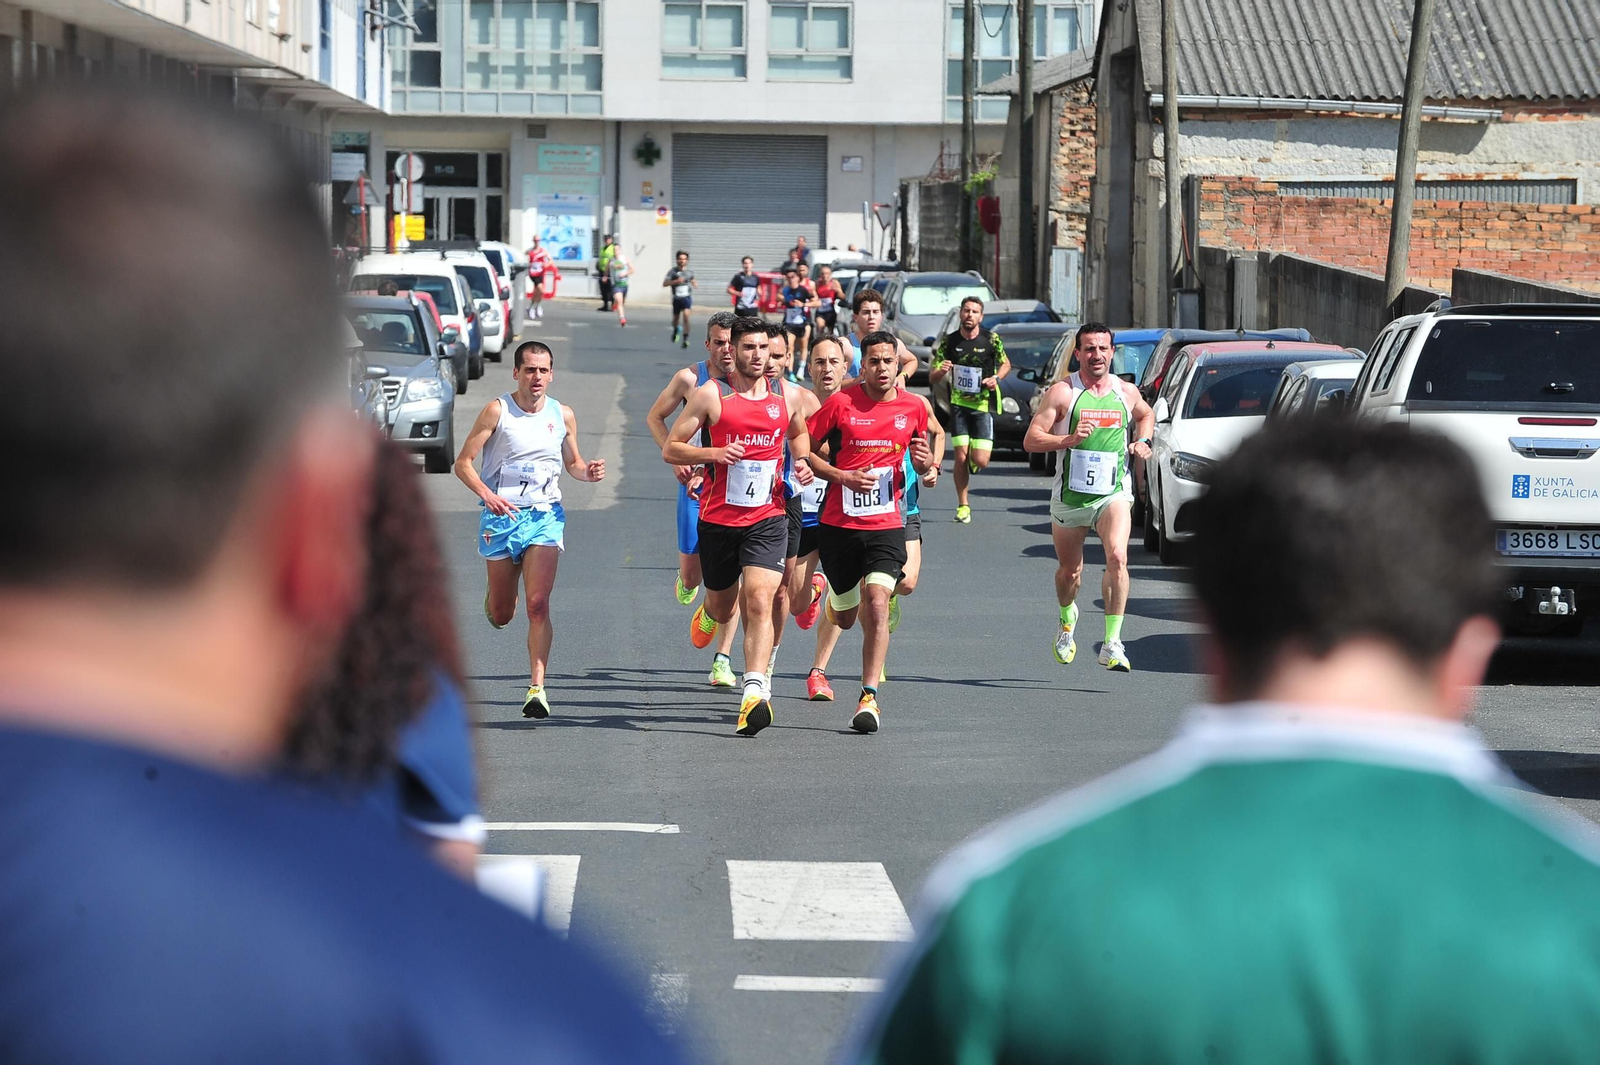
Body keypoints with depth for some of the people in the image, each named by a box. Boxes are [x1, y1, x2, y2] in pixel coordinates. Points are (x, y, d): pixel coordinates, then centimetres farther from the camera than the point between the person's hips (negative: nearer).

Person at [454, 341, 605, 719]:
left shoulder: (563, 415, 4)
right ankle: (494, 596, 46)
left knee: (538, 604, -15)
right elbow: (463, 463, -6)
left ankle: (537, 687, -16)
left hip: (545, 517, 1)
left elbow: (572, 463, 19)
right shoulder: (497, 411, -6)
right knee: (501, 616, 8)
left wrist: (588, 471, -4)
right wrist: (486, 494, -23)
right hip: (501, 515, -1)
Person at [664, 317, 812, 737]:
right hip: (718, 518, 0)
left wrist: (803, 462, 5)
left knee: (759, 601, -18)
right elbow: (670, 449, -2)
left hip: (767, 518, 0)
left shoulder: (785, 398, 4)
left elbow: (798, 434, 27)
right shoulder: (711, 395, -5)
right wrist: (714, 453, -19)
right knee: (723, 610, 16)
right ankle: (706, 613, 55)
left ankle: (755, 694, -24)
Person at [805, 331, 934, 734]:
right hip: (839, 523, 0)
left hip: (886, 524, 0)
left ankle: (869, 697, -16)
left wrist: (926, 462, -5)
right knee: (845, 619, 13)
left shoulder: (914, 407, 3)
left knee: (876, 605, -19)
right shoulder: (841, 403, -6)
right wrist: (842, 476, -13)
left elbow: (920, 456, 19)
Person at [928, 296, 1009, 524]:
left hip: (984, 404, -1)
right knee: (961, 456, -7)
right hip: (959, 404, 1)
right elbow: (932, 379, 3)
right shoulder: (949, 342, 0)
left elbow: (1006, 364, 12)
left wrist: (996, 378, -8)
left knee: (980, 461, -9)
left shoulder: (991, 340, -4)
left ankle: (974, 457, 31)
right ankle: (963, 505, 8)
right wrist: (940, 371, -20)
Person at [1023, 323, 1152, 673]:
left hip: (1113, 493, 0)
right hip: (1069, 495, 0)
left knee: (1117, 558, -23)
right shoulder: (1062, 392, -6)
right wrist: (1069, 439, -25)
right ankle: (1067, 619, 48)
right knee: (1069, 570, 14)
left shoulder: (1127, 392, 5)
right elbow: (1031, 440, -10)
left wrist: (1142, 441, 9)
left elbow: (1146, 415, 28)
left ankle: (1112, 644, -21)